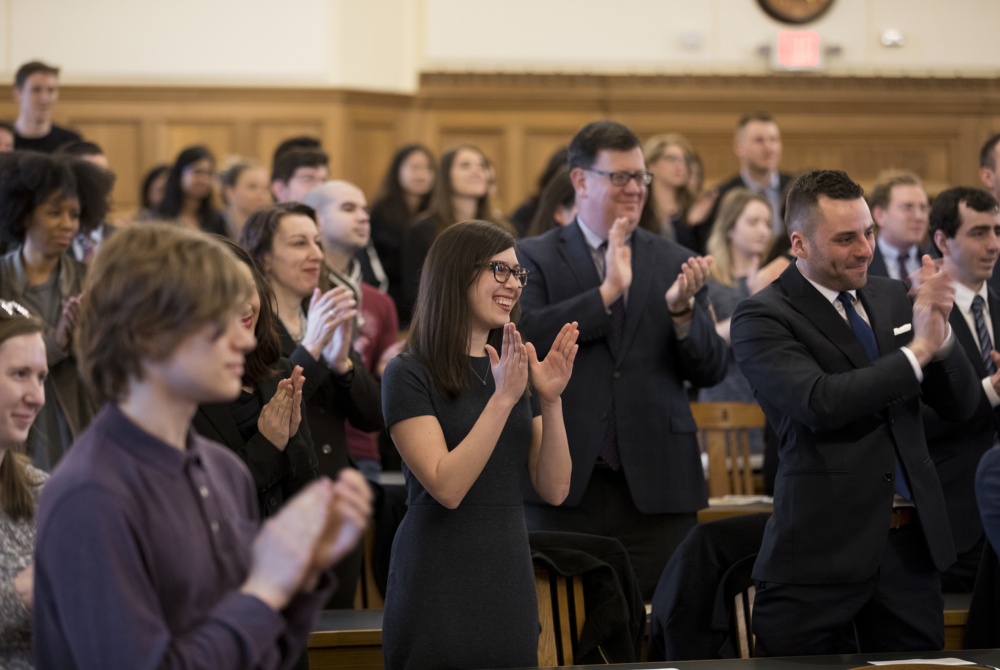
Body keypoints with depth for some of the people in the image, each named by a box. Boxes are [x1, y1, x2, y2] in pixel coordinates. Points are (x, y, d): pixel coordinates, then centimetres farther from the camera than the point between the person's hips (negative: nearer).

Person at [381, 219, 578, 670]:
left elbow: (554, 490, 4)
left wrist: (550, 400, -8)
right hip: (439, 594, -6)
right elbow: (447, 487, -18)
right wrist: (503, 398, -21)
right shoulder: (410, 375, -7)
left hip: (511, 588, 6)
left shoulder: (516, 370, 11)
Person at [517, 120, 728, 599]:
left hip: (656, 485, 2)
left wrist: (682, 311, -12)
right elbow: (524, 338, -12)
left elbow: (711, 371, 6)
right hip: (563, 486, -2)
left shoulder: (675, 263, 12)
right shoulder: (534, 258, 6)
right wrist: (608, 291, -14)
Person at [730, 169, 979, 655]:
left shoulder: (891, 299, 13)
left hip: (911, 543, 5)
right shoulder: (762, 318, -5)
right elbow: (820, 403, -23)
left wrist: (940, 333, -8)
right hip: (821, 552, -5)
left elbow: (961, 406, 11)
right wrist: (917, 350, -16)